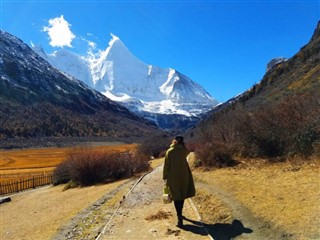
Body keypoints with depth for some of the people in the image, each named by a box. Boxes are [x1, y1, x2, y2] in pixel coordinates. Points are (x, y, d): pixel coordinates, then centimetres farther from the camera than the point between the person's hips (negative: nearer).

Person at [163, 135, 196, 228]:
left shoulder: (169, 151, -7)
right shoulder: (183, 150, -2)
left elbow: (166, 166, -6)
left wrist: (165, 177, 3)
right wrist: (182, 145, 13)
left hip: (173, 177, -2)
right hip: (183, 175, 3)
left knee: (176, 196, 1)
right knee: (182, 195, 18)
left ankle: (180, 219, -6)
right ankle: (179, 214, 32)